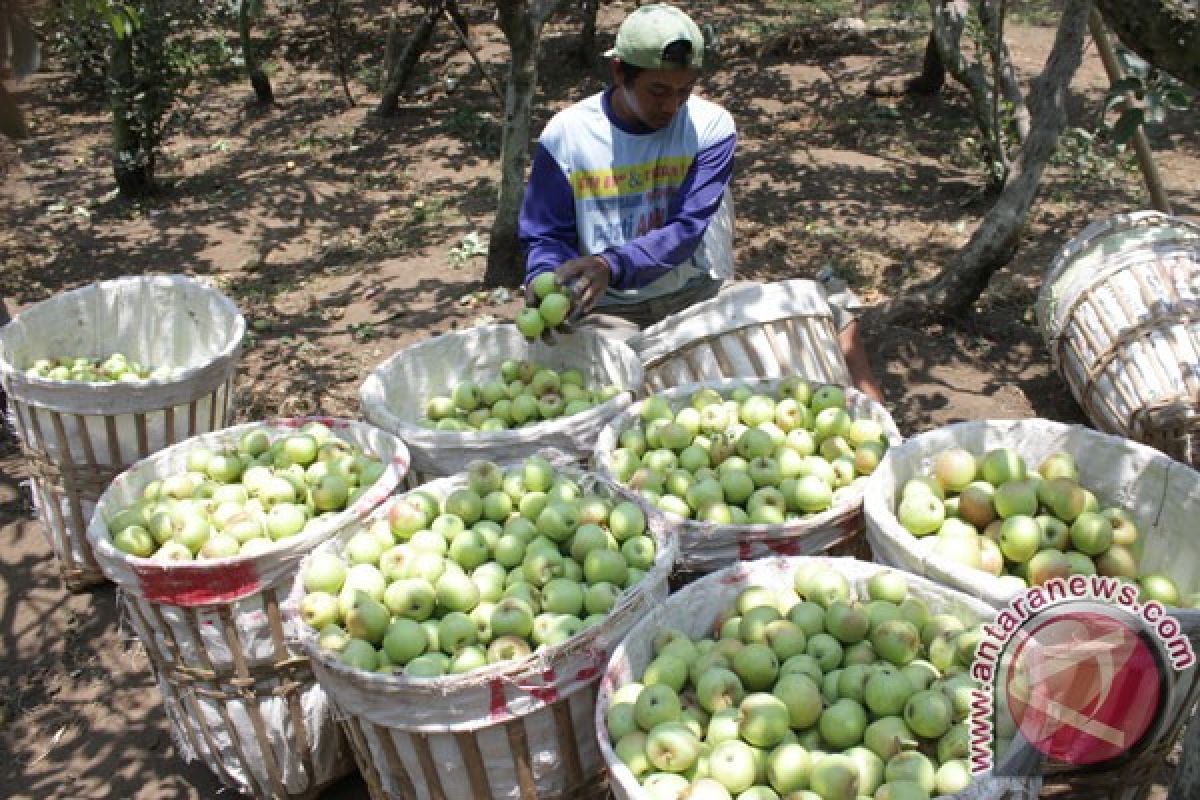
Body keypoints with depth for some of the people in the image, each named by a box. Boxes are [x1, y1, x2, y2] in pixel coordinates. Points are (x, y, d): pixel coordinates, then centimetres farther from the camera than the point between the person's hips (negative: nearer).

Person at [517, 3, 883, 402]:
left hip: (698, 292, 2)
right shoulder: (566, 136, -7)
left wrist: (610, 265, -33)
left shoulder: (711, 126, -5)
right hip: (612, 310, -1)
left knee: (835, 321, -13)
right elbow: (545, 237, -2)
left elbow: (686, 231, -14)